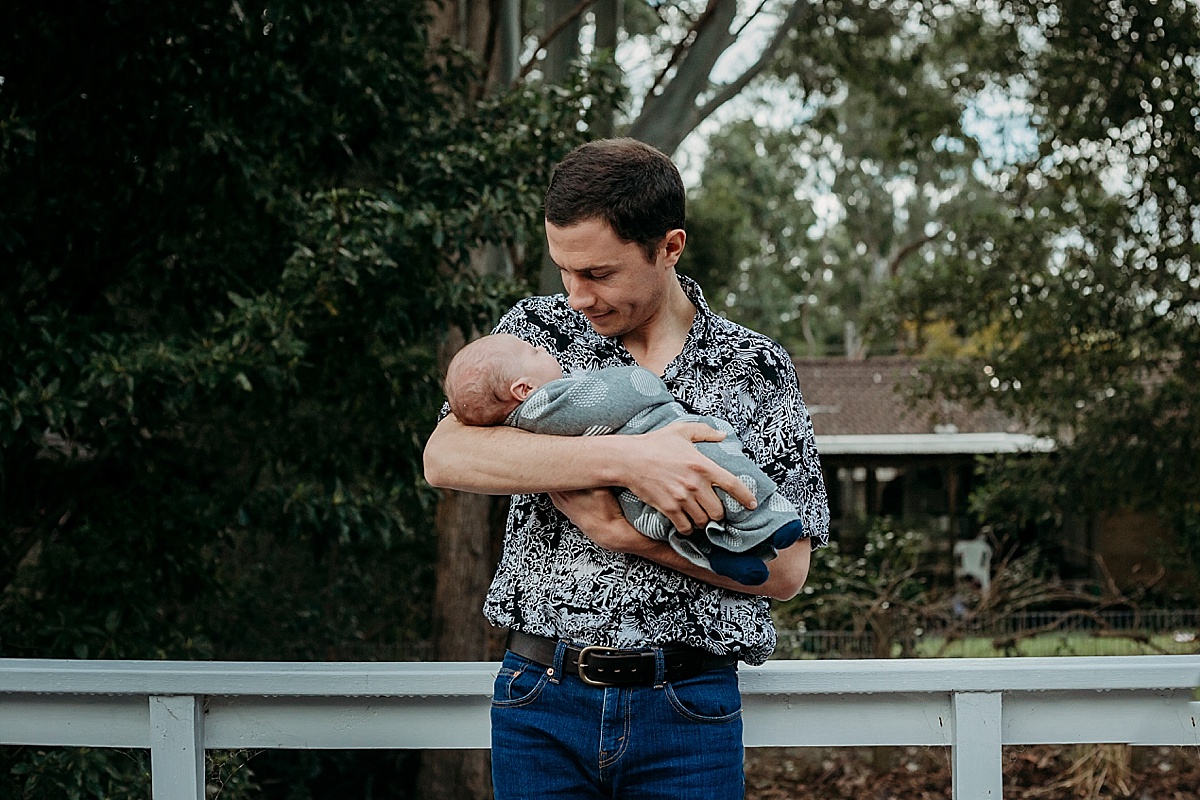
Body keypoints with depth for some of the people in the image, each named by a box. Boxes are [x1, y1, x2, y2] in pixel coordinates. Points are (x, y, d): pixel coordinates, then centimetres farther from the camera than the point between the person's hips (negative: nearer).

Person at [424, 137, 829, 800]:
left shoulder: (755, 368, 3)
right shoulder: (537, 330, 5)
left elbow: (785, 570, -3)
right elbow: (445, 456, -14)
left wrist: (628, 531, -15)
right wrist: (627, 459, -22)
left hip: (688, 710, 0)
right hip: (541, 697, 1)